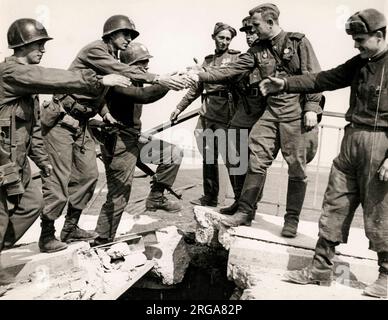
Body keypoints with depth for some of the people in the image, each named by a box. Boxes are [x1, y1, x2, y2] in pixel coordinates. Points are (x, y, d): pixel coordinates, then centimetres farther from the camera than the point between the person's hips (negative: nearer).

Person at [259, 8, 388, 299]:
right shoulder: (361, 63, 13)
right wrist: (285, 84, 5)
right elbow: (324, 79, 13)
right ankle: (321, 270, 18)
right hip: (351, 140, 7)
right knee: (334, 207, 8)